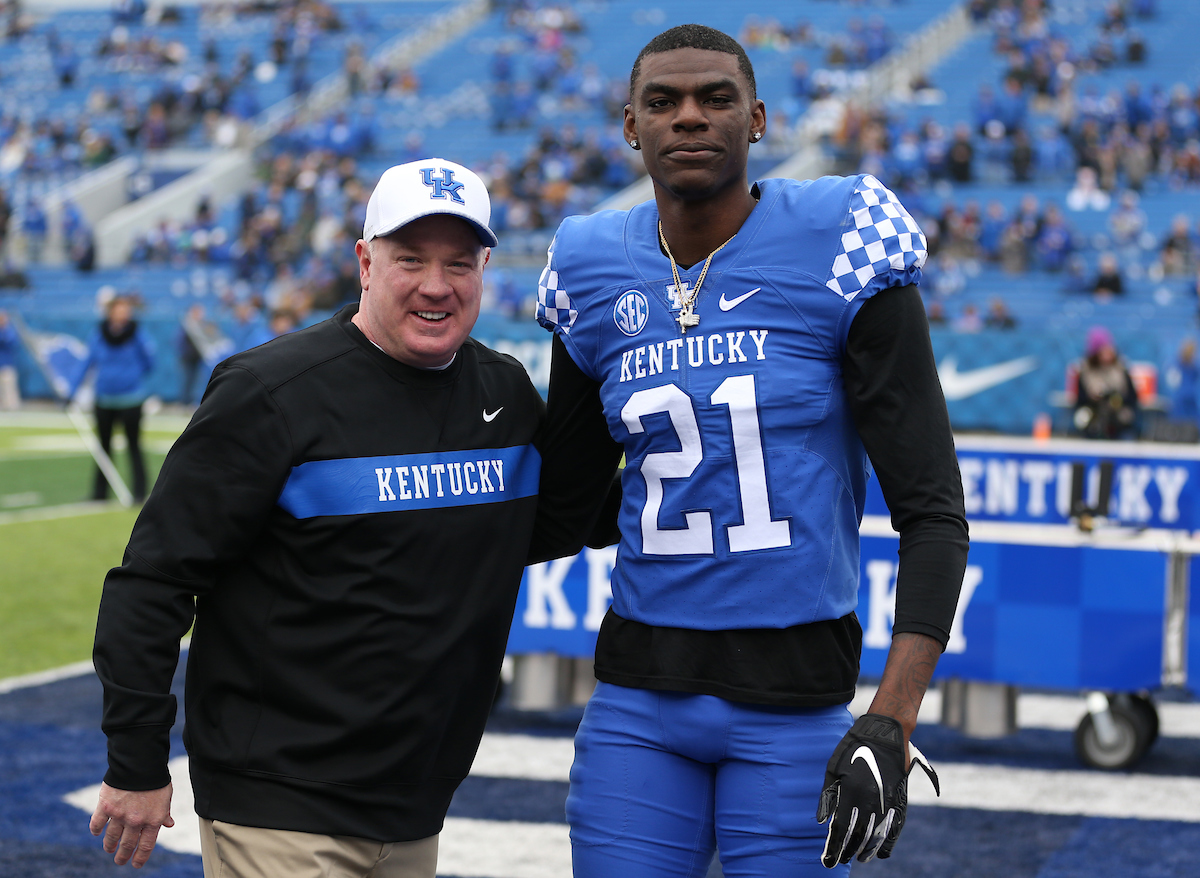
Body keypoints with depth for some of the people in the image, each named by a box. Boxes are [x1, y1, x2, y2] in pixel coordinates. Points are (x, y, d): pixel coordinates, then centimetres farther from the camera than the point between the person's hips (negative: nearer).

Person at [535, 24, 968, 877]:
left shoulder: (839, 255, -8)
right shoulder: (600, 278, 5)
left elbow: (934, 513, -10)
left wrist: (891, 725, -19)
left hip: (795, 702, -3)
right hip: (640, 695, 4)